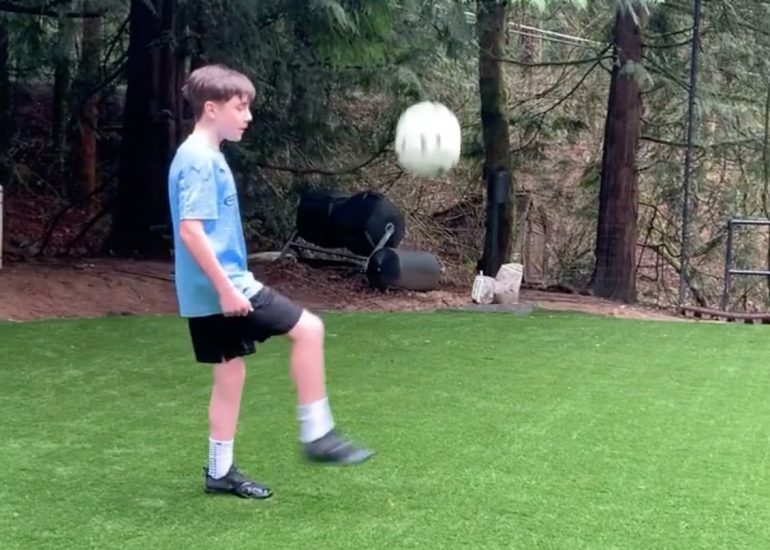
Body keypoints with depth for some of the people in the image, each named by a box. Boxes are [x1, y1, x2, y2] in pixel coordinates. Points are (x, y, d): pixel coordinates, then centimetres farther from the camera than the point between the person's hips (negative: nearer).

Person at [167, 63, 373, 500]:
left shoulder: (208, 156, 16)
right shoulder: (199, 159, -15)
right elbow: (191, 230, -23)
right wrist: (226, 287, -24)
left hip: (218, 287, 10)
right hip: (220, 287, -10)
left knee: (231, 373, 13)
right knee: (308, 328, -9)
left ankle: (221, 471, 21)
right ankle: (317, 435, -3)